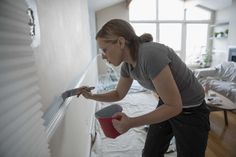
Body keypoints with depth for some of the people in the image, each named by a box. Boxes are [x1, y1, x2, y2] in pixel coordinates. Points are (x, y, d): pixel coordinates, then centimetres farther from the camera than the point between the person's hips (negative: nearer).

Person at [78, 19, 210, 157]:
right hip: (167, 106, 7)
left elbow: (174, 106, -28)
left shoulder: (150, 54, -34)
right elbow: (119, 94, 8)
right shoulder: (127, 65, -8)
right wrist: (91, 96, -1)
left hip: (191, 112, -6)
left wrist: (131, 123, -28)